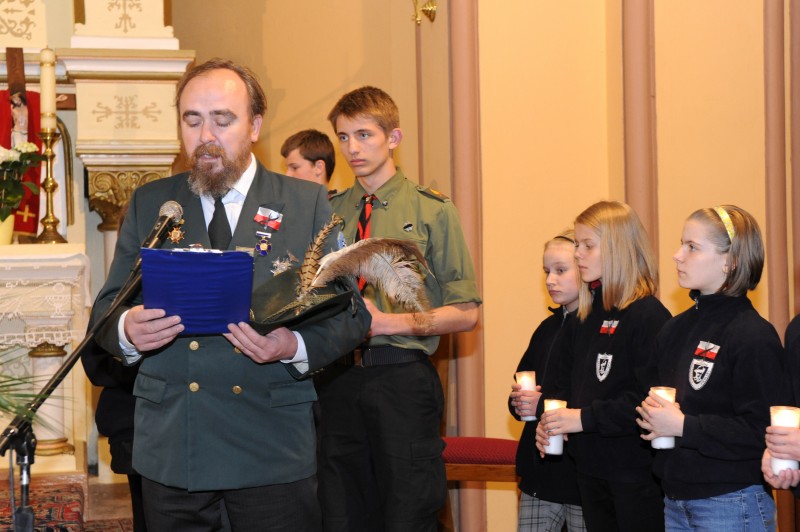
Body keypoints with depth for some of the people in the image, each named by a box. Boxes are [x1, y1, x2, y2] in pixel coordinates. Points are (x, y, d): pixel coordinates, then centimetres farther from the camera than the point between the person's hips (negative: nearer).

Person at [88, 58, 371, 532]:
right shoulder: (149, 204, 10)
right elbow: (106, 309, 9)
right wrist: (127, 329, -14)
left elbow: (352, 315, 1)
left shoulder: (308, 204, 4)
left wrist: (295, 346, -19)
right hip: (169, 453, 2)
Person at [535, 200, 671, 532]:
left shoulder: (649, 315, -14)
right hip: (590, 466, 8)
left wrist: (586, 417, -21)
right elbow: (567, 383, 19)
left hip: (635, 470, -8)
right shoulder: (585, 318, 12)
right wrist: (549, 418, 0)